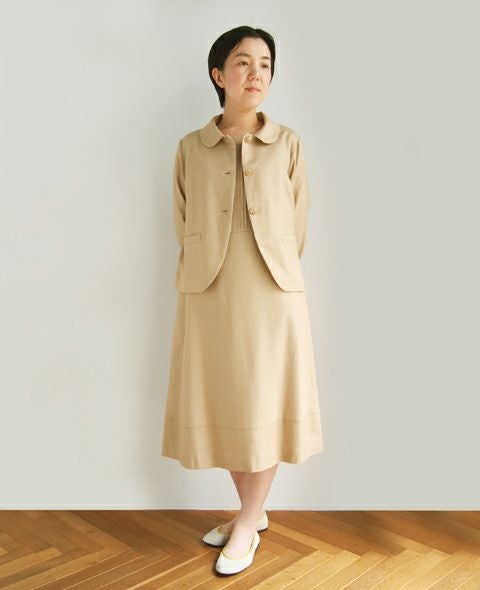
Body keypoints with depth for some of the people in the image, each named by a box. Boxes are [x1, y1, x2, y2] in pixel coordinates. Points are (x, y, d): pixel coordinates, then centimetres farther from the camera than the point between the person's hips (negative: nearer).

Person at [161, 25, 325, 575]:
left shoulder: (287, 143, 4)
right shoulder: (191, 147, 6)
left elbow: (297, 225, 9)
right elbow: (183, 224, 12)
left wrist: (273, 275, 11)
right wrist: (212, 271, 9)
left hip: (272, 294, -1)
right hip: (209, 296, 1)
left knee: (265, 406, 2)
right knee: (224, 405, 8)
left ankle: (248, 522, 20)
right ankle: (251, 512, 27)